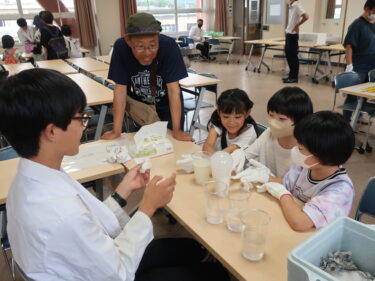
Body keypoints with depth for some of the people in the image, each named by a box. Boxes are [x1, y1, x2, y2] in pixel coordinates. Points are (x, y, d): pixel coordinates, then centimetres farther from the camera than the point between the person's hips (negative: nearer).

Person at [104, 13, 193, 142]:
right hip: (139, 105, 1)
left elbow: (173, 88, -30)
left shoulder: (168, 45, -32)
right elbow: (120, 89, -23)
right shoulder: (121, 47, -27)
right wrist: (116, 131, -25)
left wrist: (177, 131, -32)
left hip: (167, 105, 0)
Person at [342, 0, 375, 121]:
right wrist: (349, 65, -24)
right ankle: (345, 120, 7)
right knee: (353, 94, -2)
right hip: (359, 68, -7)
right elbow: (349, 46, -17)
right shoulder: (357, 24, -11)